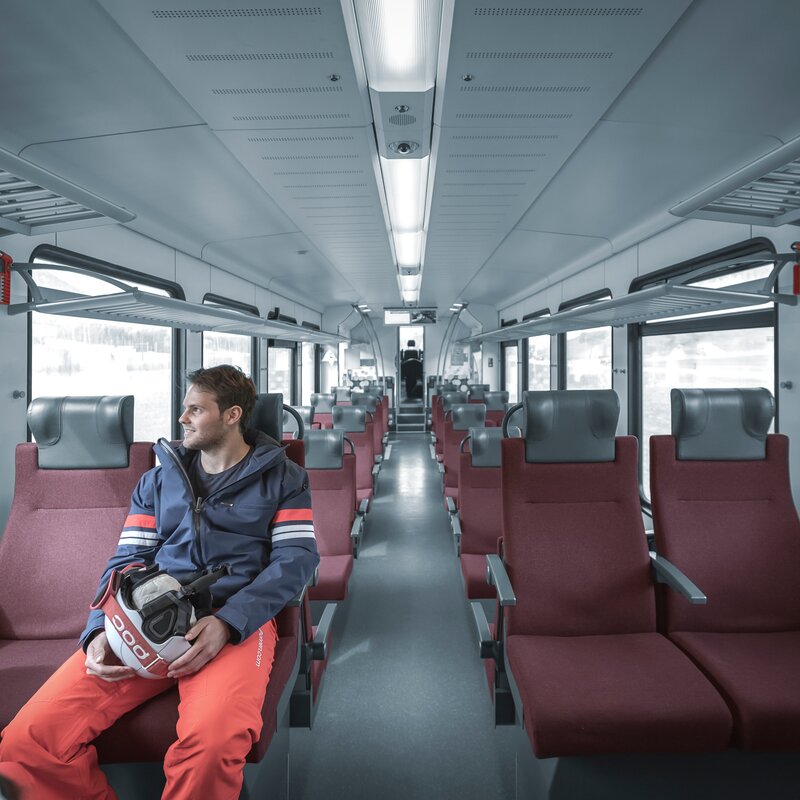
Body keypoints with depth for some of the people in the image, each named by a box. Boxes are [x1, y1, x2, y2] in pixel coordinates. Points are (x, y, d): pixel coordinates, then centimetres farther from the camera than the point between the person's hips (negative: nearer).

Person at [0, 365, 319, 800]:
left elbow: (296, 557, -2)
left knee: (212, 741, -35)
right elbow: (127, 560, 17)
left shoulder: (282, 477, 9)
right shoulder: (158, 480, 22)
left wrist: (227, 621, -16)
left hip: (238, 621, -3)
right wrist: (101, 629, -4)